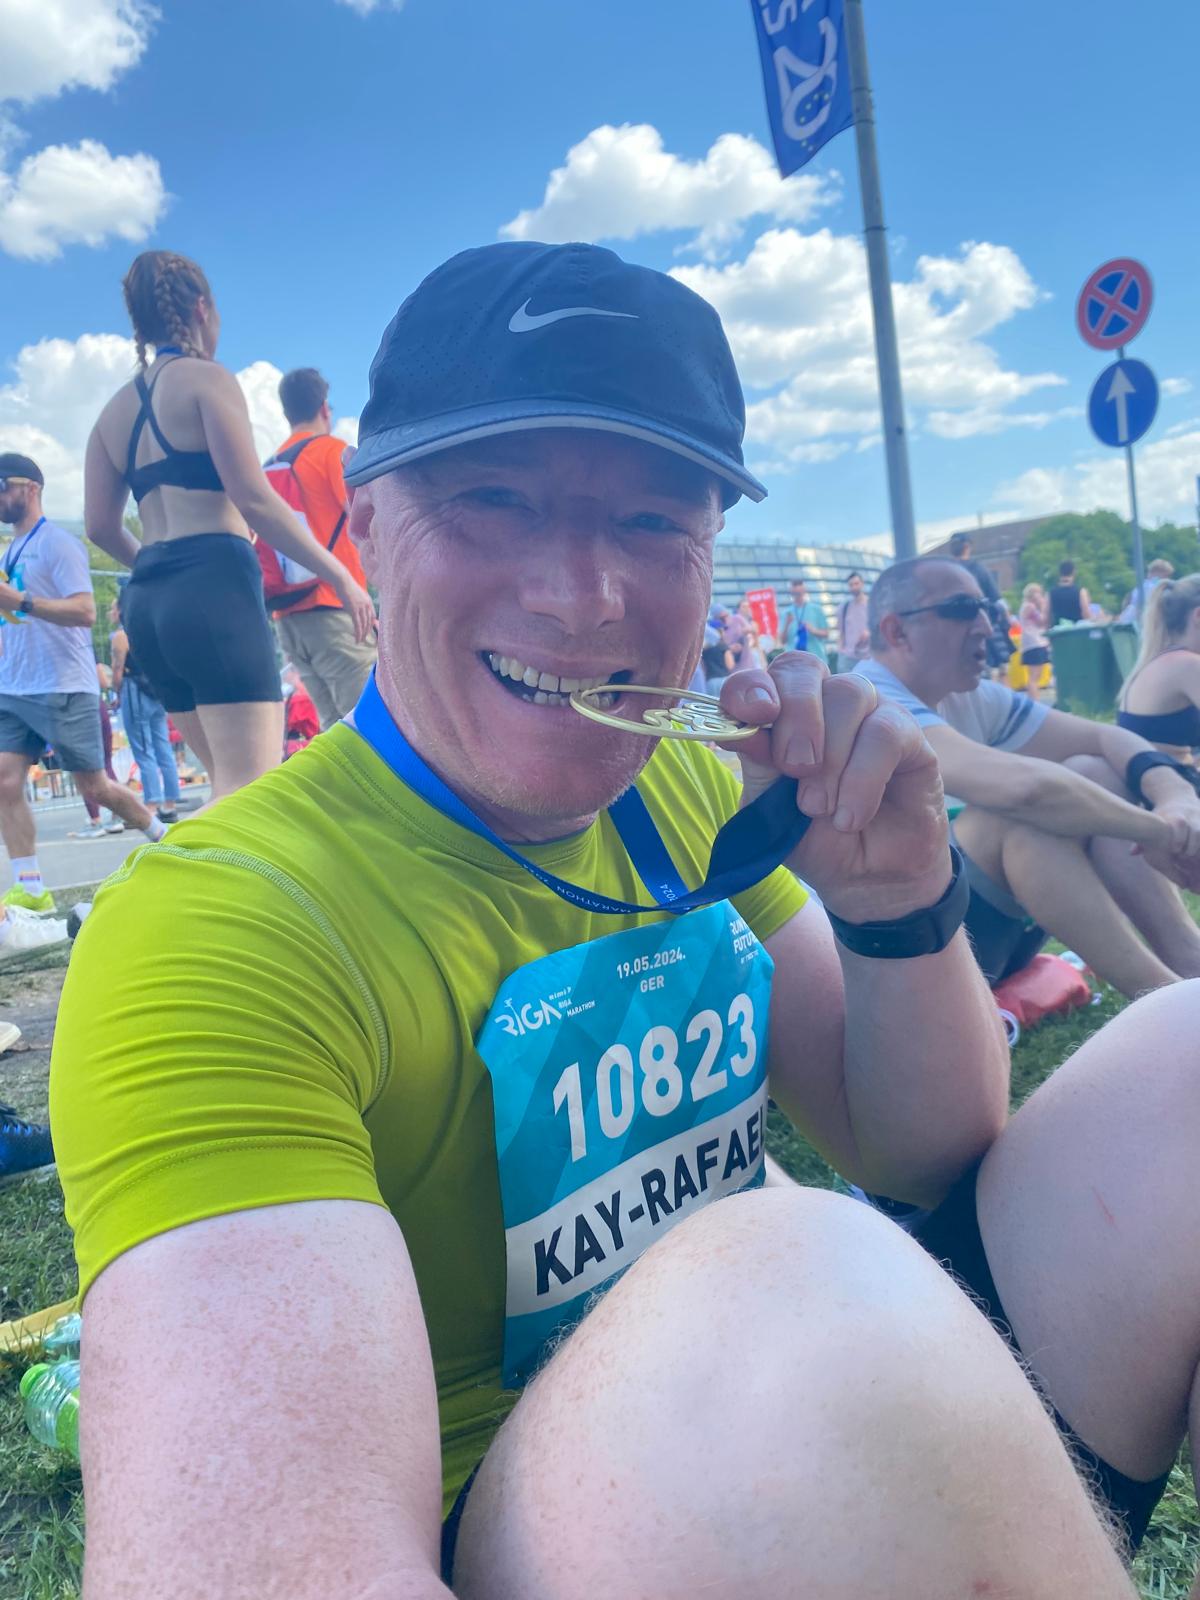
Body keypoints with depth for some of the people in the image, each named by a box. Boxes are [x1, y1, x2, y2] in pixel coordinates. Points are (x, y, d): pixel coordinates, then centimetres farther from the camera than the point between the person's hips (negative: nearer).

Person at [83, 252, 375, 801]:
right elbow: (253, 498, -10)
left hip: (147, 602, 8)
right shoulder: (206, 379, 1)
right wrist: (340, 576, -8)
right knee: (251, 786, -12)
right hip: (214, 587, -8)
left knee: (232, 780, 16)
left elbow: (101, 526, 14)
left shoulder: (115, 409, 21)